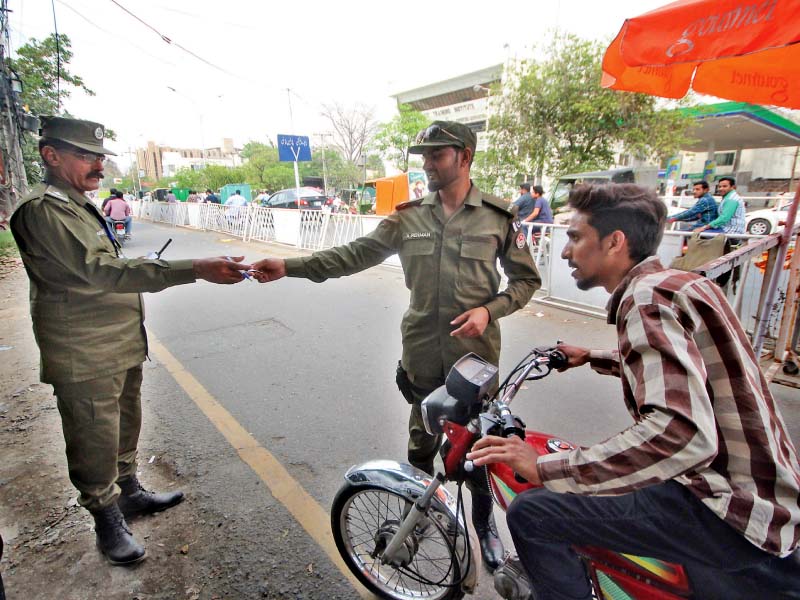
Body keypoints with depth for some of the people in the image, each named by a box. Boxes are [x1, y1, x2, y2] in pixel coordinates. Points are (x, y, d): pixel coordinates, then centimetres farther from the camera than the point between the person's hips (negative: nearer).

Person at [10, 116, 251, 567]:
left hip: (123, 347, 9)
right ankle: (108, 520, 26)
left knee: (125, 429, 23)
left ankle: (131, 492, 42)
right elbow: (101, 271, -32)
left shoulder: (81, 205, 12)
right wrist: (194, 270, -40)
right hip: (86, 360, -9)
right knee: (96, 445, 8)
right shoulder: (43, 210, -19)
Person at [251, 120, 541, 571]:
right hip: (422, 353, 2)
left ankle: (485, 524, 41)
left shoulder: (499, 217, -4)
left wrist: (489, 310, -15)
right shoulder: (409, 216, 0)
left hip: (476, 352, -1)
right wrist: (290, 267, -15)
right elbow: (356, 254, -5)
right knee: (421, 444, 19)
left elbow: (526, 279, 2)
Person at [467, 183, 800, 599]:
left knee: (531, 514, -13)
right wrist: (593, 358, 34)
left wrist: (546, 468, -30)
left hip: (733, 510, -10)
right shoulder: (672, 283, 10)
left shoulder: (647, 296, -20)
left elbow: (682, 435, -34)